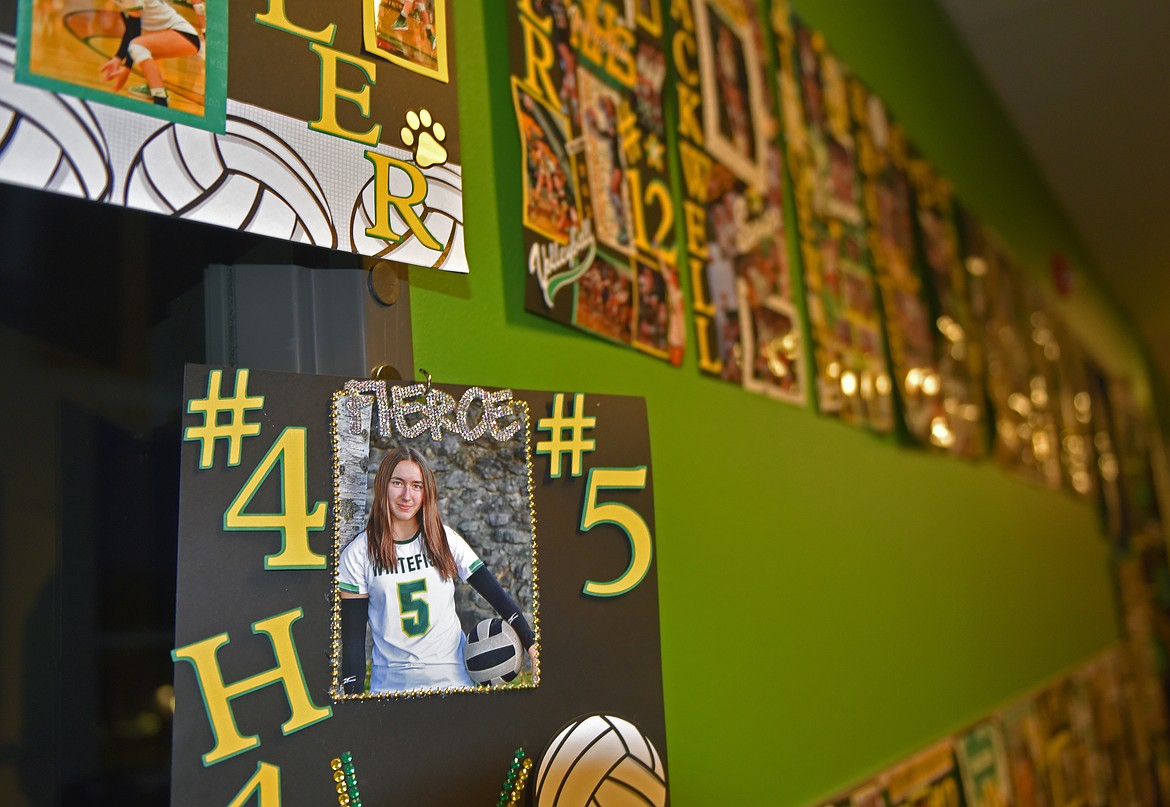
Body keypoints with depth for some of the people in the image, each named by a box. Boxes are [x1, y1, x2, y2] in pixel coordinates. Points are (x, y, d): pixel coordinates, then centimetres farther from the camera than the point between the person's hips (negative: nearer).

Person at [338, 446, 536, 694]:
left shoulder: (445, 540, -2)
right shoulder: (357, 554, -6)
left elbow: (495, 593, -2)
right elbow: (353, 637, -3)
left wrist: (531, 643, -10)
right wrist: (352, 693, -7)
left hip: (453, 673, 1)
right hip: (391, 682, -1)